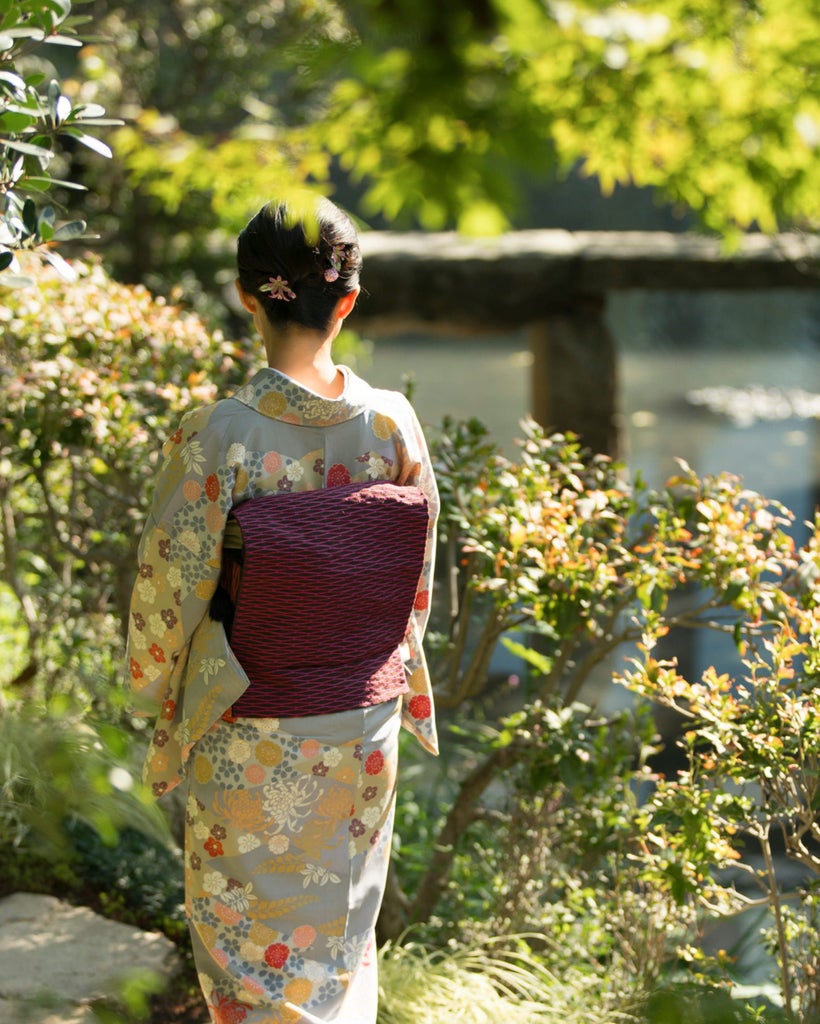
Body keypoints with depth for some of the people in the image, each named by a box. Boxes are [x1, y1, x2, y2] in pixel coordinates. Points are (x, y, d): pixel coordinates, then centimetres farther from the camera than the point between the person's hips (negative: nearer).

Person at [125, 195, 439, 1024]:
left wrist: (156, 696, 5)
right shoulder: (394, 425, -8)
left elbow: (170, 586, -12)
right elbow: (417, 585, 3)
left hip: (251, 737, -4)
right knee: (341, 922, 21)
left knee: (248, 935, 12)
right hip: (365, 723, 4)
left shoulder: (216, 437, -20)